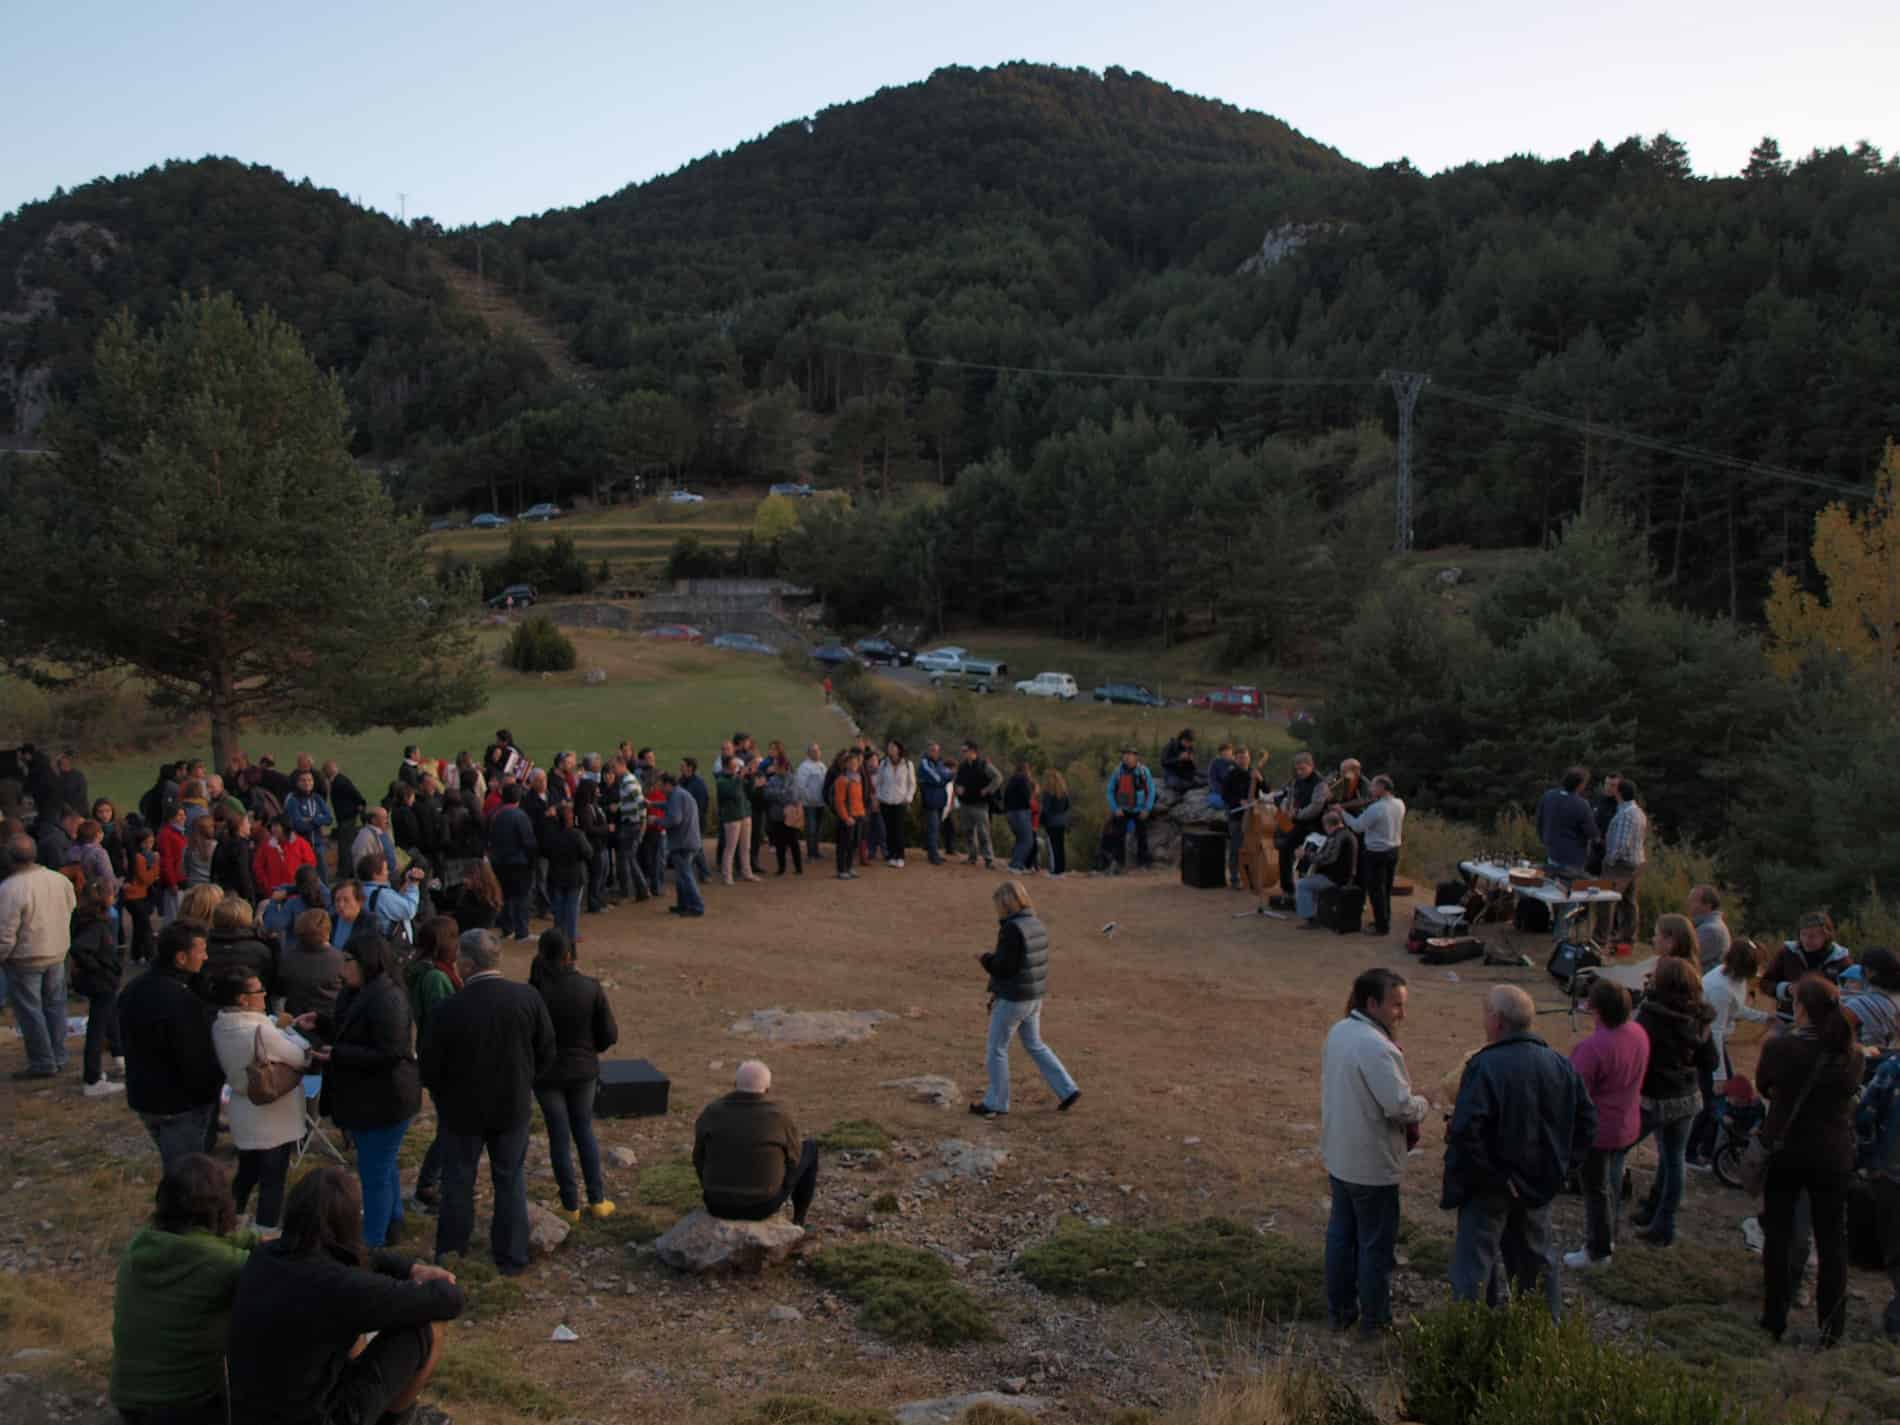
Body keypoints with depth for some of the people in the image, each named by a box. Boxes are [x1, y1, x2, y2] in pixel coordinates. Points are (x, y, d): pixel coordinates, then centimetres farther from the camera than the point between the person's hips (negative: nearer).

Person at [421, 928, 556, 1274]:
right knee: (510, 1181, 16)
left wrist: (445, 1097, 9)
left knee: (458, 1184, 15)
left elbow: (430, 1070, -12)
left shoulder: (448, 1010, -22)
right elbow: (546, 1054, -5)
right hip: (514, 1106, 2)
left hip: (462, 1109, -2)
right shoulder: (528, 999, -15)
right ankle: (512, 1258, 24)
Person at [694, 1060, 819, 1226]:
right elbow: (793, 1155, 2)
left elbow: (701, 1158, 6)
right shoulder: (779, 1115, -14)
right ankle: (798, 1222, 32)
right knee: (809, 1148, 21)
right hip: (762, 1203, -2)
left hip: (718, 1203, 2)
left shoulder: (710, 1112, -8)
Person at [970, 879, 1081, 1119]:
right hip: (1034, 998, 8)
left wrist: (985, 958, -3)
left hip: (1011, 999, -8)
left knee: (996, 1049, 7)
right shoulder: (1037, 925, 6)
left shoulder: (1012, 929, -21)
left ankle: (996, 1103, 17)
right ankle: (1067, 1090, 18)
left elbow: (1003, 966, -22)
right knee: (1035, 1046, 21)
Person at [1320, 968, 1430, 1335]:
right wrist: (1423, 1105, -6)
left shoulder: (1338, 1032, 2)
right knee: (1376, 1243, 8)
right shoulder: (1376, 1047, -27)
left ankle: (1339, 1311, 30)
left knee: (1341, 1233, 19)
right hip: (1372, 1164, -9)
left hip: (1339, 1155, 9)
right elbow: (1399, 1105, -27)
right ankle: (1374, 1320, 21)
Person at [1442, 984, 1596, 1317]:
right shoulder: (1561, 1065, 0)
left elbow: (1465, 1130, -30)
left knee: (1474, 1266, 3)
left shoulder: (1485, 1066, -22)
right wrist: (1562, 1165, 9)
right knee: (1537, 1258, 23)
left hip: (1489, 1189, -6)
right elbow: (1586, 1122, 6)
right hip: (1539, 1184, 6)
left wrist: (1488, 1175, -18)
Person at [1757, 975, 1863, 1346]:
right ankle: (1832, 1329, 14)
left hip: (1784, 1152, -2)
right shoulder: (1850, 1054, -9)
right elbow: (1852, 1093, 7)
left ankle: (1775, 1321, 17)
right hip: (1833, 1158, 2)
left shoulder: (1779, 1047, -17)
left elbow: (1763, 1087, -1)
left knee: (1778, 1236, 12)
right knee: (1832, 1242, 11)